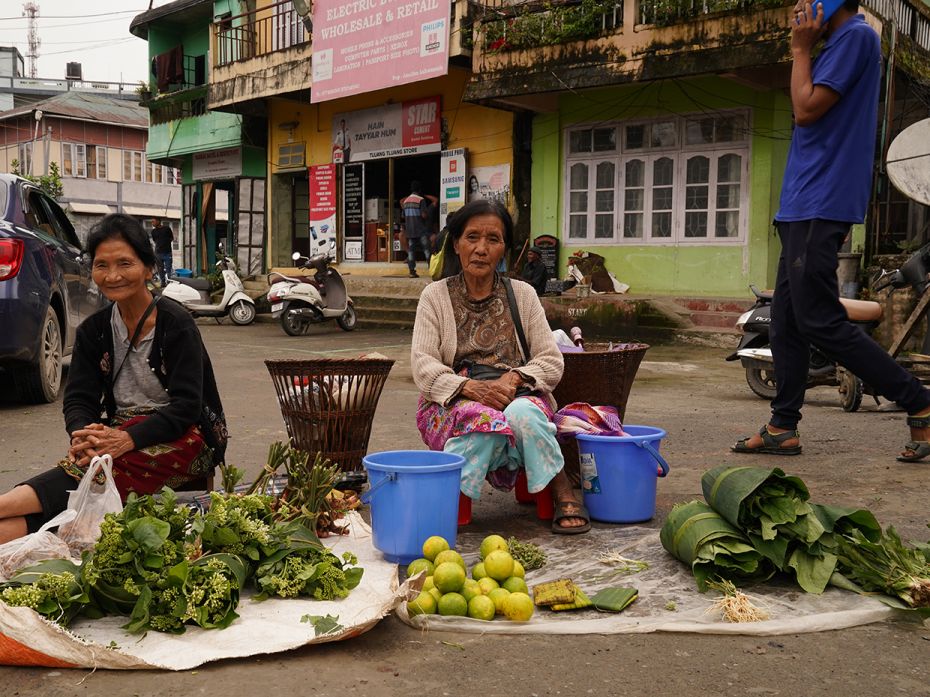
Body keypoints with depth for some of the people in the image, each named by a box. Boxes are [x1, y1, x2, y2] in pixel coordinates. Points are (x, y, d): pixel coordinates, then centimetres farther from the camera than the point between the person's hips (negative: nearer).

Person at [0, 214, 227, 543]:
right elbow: (78, 399, 3)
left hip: (183, 438, -4)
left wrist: (128, 439, -30)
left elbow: (186, 406, -16)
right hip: (123, 433, 4)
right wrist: (84, 432, -22)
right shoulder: (93, 330, 10)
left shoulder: (176, 324, -8)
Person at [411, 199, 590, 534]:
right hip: (454, 403, -1)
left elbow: (552, 362, 5)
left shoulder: (522, 295, 10)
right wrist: (469, 387, -22)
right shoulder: (436, 296, 7)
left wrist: (512, 380, -15)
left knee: (523, 415, -34)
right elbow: (422, 365, -4)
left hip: (518, 396, 1)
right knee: (485, 421, -36)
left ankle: (564, 496, -20)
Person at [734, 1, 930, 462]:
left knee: (821, 322, -11)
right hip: (803, 209, 10)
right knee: (786, 321, 8)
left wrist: (800, 50, -6)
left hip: (818, 209, -10)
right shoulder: (841, 44, 21)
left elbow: (807, 110, -14)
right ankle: (782, 428, 12)